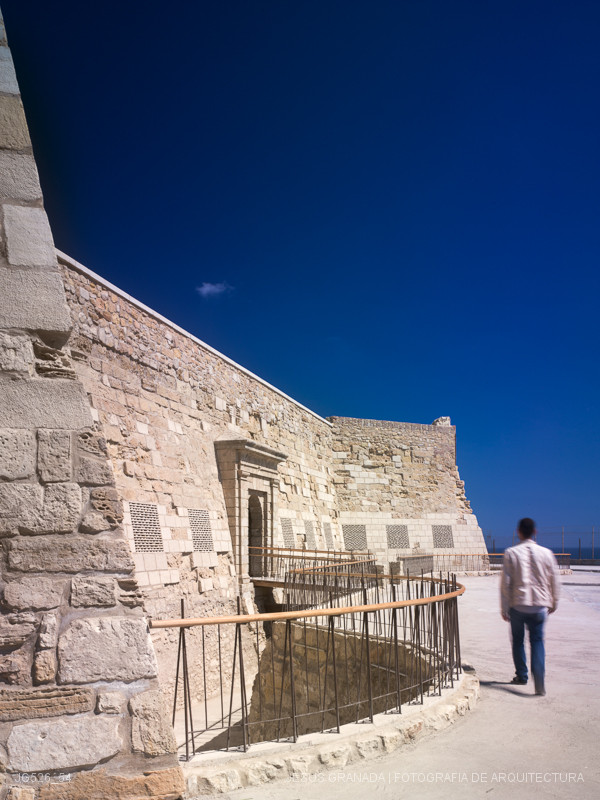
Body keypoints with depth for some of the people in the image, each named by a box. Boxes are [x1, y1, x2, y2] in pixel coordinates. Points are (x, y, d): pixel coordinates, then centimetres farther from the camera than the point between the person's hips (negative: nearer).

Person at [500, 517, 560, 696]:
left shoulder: (511, 553, -6)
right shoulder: (546, 553, -1)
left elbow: (506, 582, -6)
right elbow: (554, 581, 6)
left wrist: (504, 608, 2)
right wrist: (554, 602, 21)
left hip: (517, 605, -1)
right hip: (540, 605, 1)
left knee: (517, 640, 16)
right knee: (537, 641, 6)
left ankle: (521, 676, 26)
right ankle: (539, 680, -11)